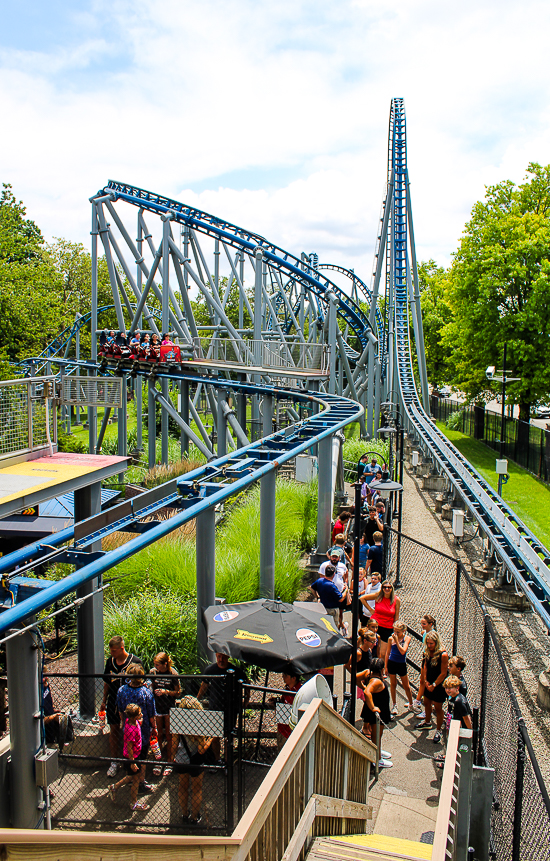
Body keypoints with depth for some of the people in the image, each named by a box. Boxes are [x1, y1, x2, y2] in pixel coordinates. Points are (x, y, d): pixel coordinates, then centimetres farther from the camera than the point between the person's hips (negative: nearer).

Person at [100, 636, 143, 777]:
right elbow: (106, 682, 14)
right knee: (113, 731, 10)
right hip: (113, 702, 4)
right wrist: (104, 701, 15)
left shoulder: (135, 661, -12)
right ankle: (114, 762, 22)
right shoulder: (110, 661, 3)